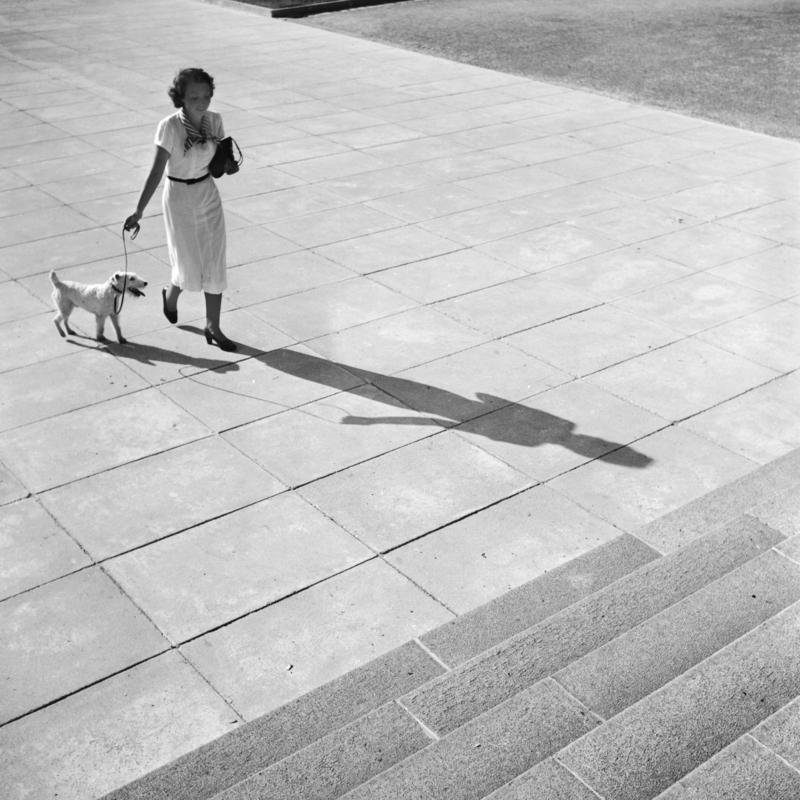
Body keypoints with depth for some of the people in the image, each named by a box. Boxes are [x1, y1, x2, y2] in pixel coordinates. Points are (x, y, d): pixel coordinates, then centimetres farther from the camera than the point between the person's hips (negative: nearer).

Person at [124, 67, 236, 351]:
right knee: (190, 268, 3)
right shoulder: (170, 126, -19)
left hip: (209, 195, 4)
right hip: (179, 197, -4)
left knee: (215, 264, 5)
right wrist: (139, 211, -22)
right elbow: (157, 171, -19)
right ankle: (171, 293, 39)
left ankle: (213, 327, 18)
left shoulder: (214, 120, -5)